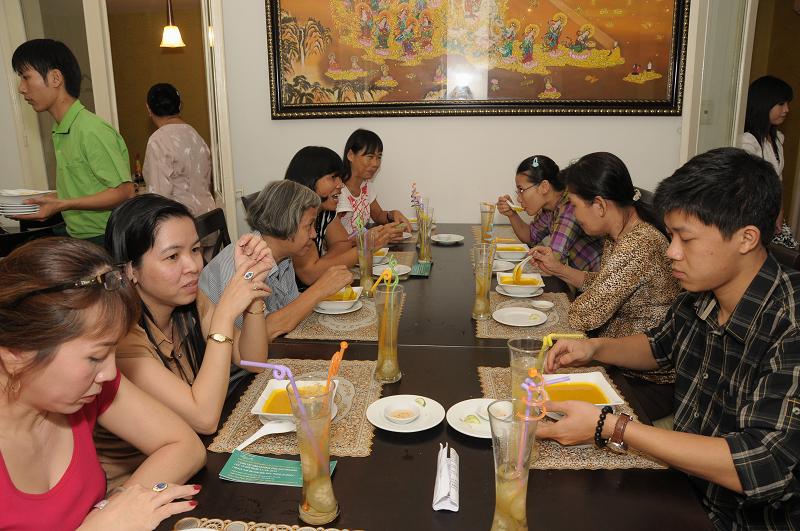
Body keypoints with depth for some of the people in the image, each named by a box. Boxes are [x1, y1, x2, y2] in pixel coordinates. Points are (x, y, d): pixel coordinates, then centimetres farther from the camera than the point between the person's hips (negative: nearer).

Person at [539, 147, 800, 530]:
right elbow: (660, 346, 16)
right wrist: (593, 349, -3)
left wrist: (610, 427, -30)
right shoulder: (699, 298, -4)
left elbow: (760, 468, -31)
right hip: (684, 490, 6)